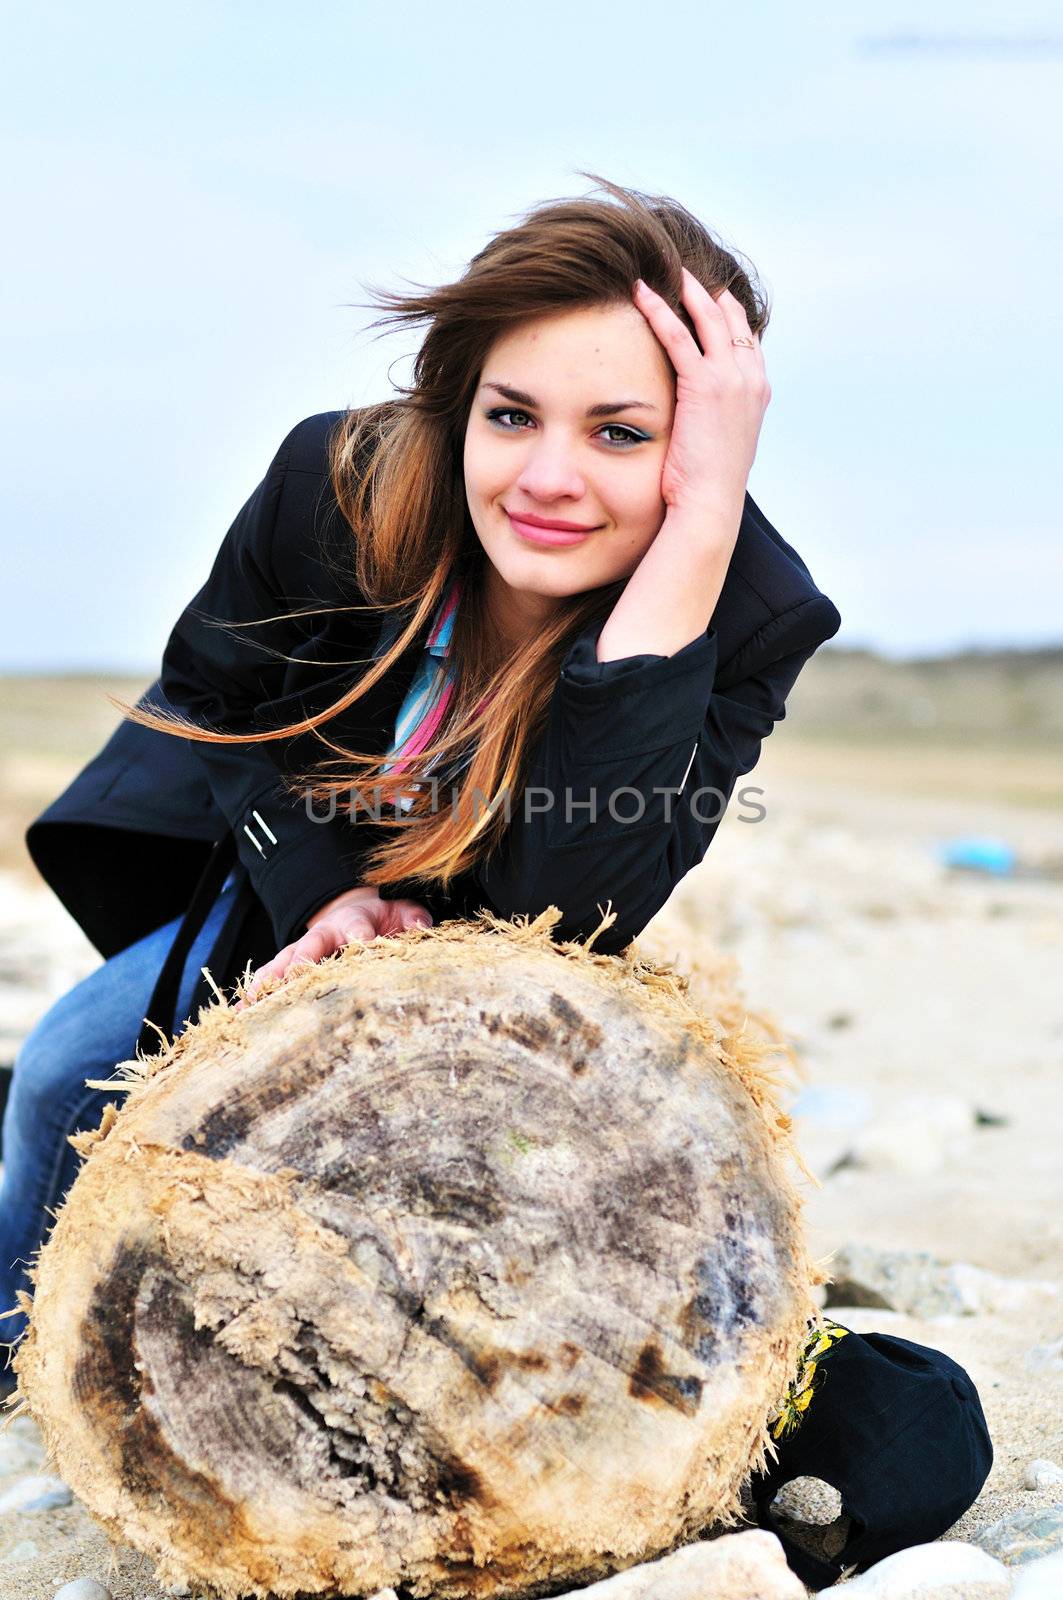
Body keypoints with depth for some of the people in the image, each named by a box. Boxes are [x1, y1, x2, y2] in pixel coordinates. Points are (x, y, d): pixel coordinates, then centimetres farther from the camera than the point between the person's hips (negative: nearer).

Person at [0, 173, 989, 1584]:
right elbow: (214, 699, -8)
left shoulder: (746, 619, -34)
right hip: (276, 872, 2)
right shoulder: (337, 485, -28)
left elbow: (575, 902, -48)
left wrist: (698, 529, -53)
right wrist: (319, 891, -26)